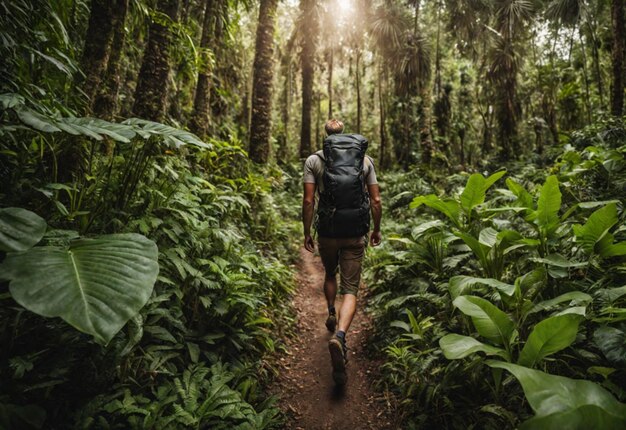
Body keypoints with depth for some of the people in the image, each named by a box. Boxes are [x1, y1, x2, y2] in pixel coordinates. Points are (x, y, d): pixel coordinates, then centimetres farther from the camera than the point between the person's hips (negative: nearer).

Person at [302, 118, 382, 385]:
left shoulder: (314, 160, -1)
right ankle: (340, 335, -17)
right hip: (356, 234, 0)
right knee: (350, 288, 3)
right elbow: (376, 200, 2)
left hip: (327, 232, 0)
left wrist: (306, 233, 3)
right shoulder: (365, 159, 4)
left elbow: (308, 200, -7)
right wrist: (377, 230, 14)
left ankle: (331, 314, 40)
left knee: (330, 274, 28)